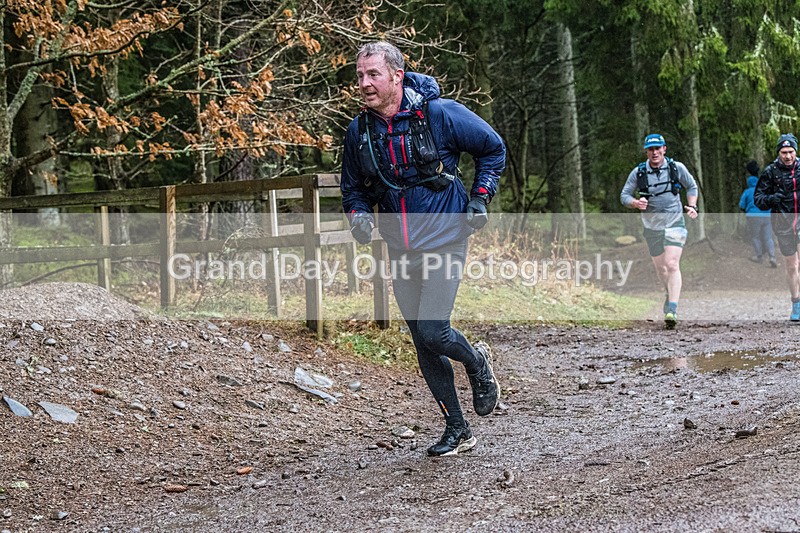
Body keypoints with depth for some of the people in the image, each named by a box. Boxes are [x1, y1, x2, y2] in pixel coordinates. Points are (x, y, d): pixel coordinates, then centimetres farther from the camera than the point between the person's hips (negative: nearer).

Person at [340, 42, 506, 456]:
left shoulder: (440, 114, -11)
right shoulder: (358, 132, 0)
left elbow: (493, 148, 4)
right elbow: (352, 188, 15)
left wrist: (480, 197, -5)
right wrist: (358, 216, -6)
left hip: (444, 240, -5)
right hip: (401, 251, 5)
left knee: (432, 332, -16)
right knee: (423, 345, 8)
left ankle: (477, 363, 19)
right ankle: (457, 430, 22)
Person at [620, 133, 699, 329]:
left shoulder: (677, 168, -1)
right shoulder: (638, 173, -1)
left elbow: (692, 187, 15)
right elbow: (624, 196, 4)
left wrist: (692, 206, 0)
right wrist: (636, 203, -17)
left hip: (674, 223, -2)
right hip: (651, 226, 2)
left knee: (672, 265, -18)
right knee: (661, 269, 11)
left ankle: (672, 310, -25)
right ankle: (671, 294, 41)